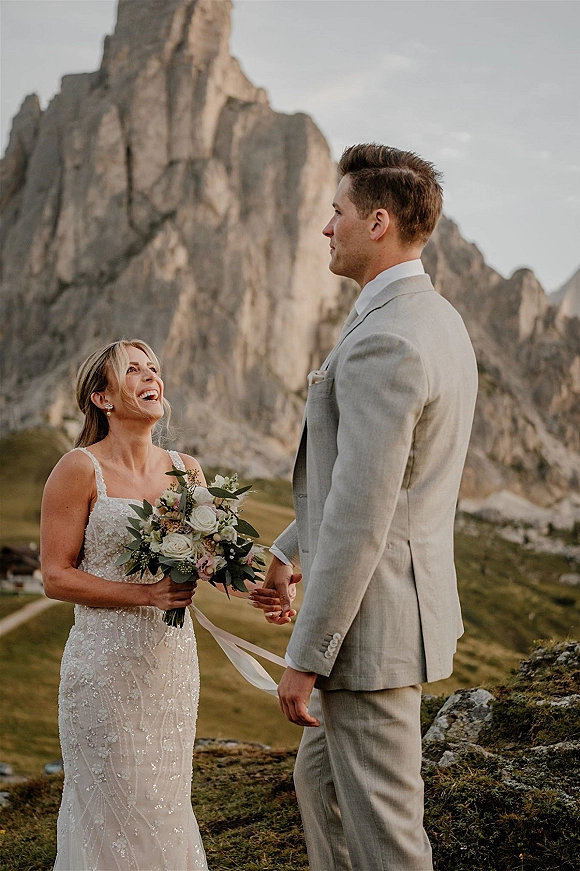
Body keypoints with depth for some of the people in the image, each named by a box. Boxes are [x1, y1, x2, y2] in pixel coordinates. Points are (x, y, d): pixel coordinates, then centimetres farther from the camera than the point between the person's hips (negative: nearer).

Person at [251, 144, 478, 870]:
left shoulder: (383, 342, -24)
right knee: (319, 780, 26)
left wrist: (305, 658, -18)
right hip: (404, 599, 10)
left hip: (370, 622, -10)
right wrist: (288, 550, 26)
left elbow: (360, 518, -25)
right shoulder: (438, 320, 10)